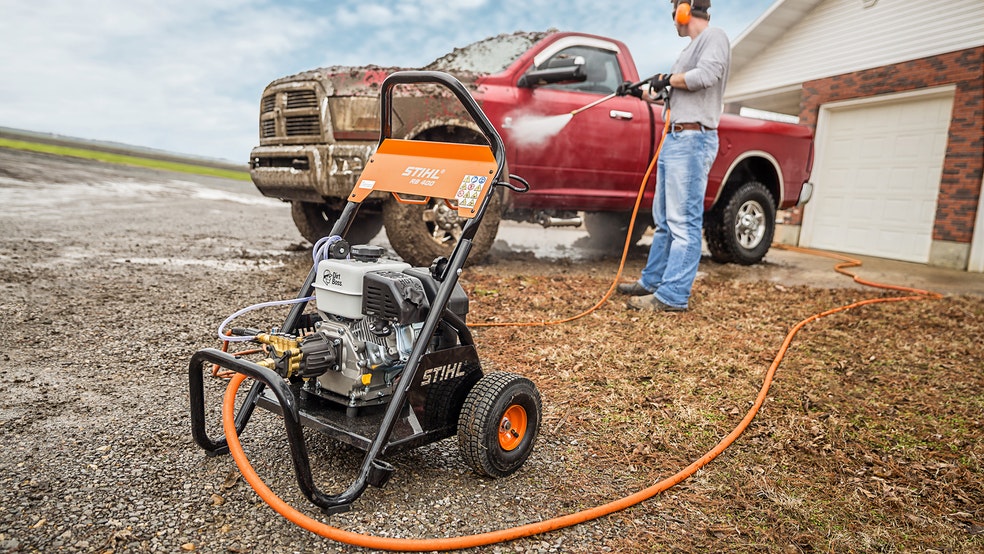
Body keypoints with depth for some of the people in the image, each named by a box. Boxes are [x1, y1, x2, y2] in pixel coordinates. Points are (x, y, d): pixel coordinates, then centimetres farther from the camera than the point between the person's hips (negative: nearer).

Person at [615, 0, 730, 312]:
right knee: (664, 220, 13)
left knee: (684, 222, -11)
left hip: (693, 139, -10)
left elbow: (706, 75, -22)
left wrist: (667, 79, -9)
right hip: (675, 137, 10)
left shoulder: (714, 37, -4)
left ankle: (673, 296, -11)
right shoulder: (692, 47, 24)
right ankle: (652, 282, 21)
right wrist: (641, 93, 29)